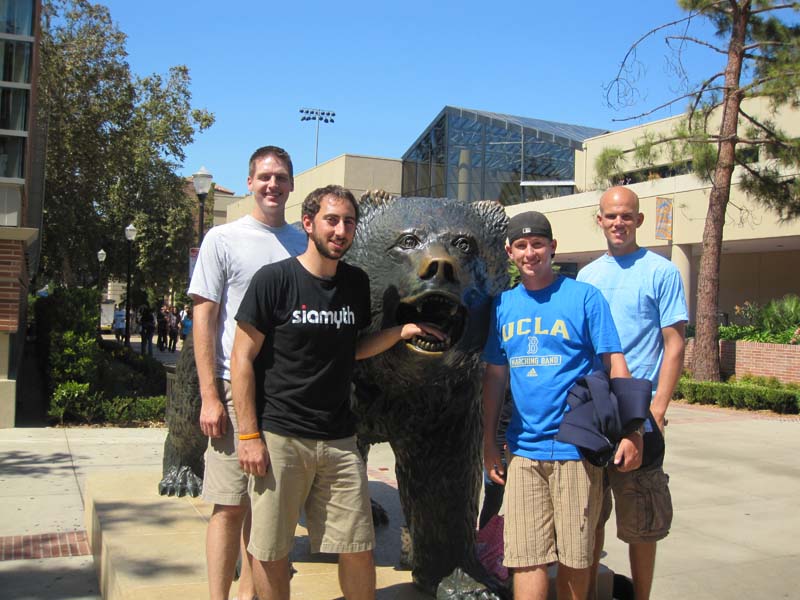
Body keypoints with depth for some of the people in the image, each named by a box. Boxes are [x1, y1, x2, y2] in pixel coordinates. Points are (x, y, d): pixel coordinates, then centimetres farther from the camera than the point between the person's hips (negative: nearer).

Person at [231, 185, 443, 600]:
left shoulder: (356, 283, 8)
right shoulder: (274, 279, -7)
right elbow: (242, 358, -7)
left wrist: (401, 332, 2)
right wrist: (249, 436, -11)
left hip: (339, 440, 4)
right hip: (278, 437, -4)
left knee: (359, 550, 6)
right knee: (271, 552, 7)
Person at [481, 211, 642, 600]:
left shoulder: (584, 297, -3)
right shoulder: (503, 305, 9)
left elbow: (616, 365, -4)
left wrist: (630, 433, -11)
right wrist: (489, 441, 12)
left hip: (576, 449, -3)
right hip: (523, 450, 3)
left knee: (574, 558, 7)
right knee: (526, 559, 1)